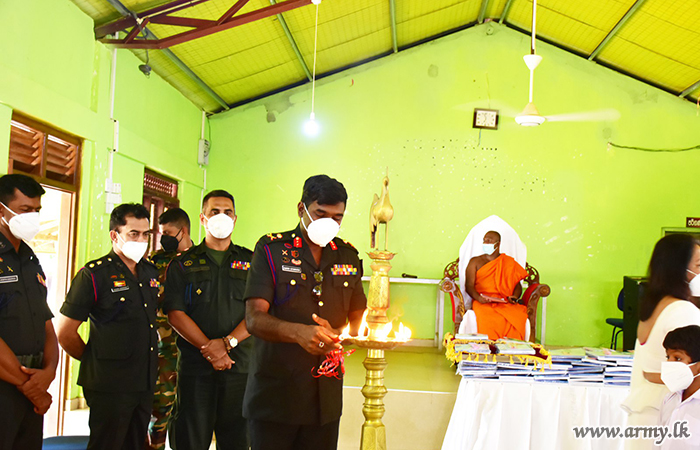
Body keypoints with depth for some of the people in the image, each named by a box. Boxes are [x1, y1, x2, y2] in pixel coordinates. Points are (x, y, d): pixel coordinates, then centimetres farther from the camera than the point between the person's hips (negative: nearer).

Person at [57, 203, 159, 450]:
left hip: (145, 383, 6)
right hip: (109, 386, -6)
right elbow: (65, 333, -7)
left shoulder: (151, 272, 10)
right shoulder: (93, 275, -9)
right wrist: (95, 361, 2)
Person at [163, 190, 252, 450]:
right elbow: (176, 313, -2)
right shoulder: (182, 264, 9)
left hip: (240, 364, 1)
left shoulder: (251, 262, 10)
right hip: (194, 366, -1)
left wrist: (227, 343, -13)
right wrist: (209, 349, -12)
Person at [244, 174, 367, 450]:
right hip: (274, 394, -3)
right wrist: (299, 332, -30)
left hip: (327, 396, 4)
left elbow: (358, 318, 12)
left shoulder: (348, 256, 10)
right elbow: (255, 319, -11)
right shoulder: (271, 249, -2)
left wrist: (336, 334, -11)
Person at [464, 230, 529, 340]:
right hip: (483, 302, -1)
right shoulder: (475, 261, 16)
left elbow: (517, 285, 15)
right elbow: (469, 285, 5)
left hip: (506, 302, 1)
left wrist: (514, 297, -8)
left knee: (518, 317, -32)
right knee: (489, 319, -37)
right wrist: (478, 298, -16)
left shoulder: (510, 263, 20)